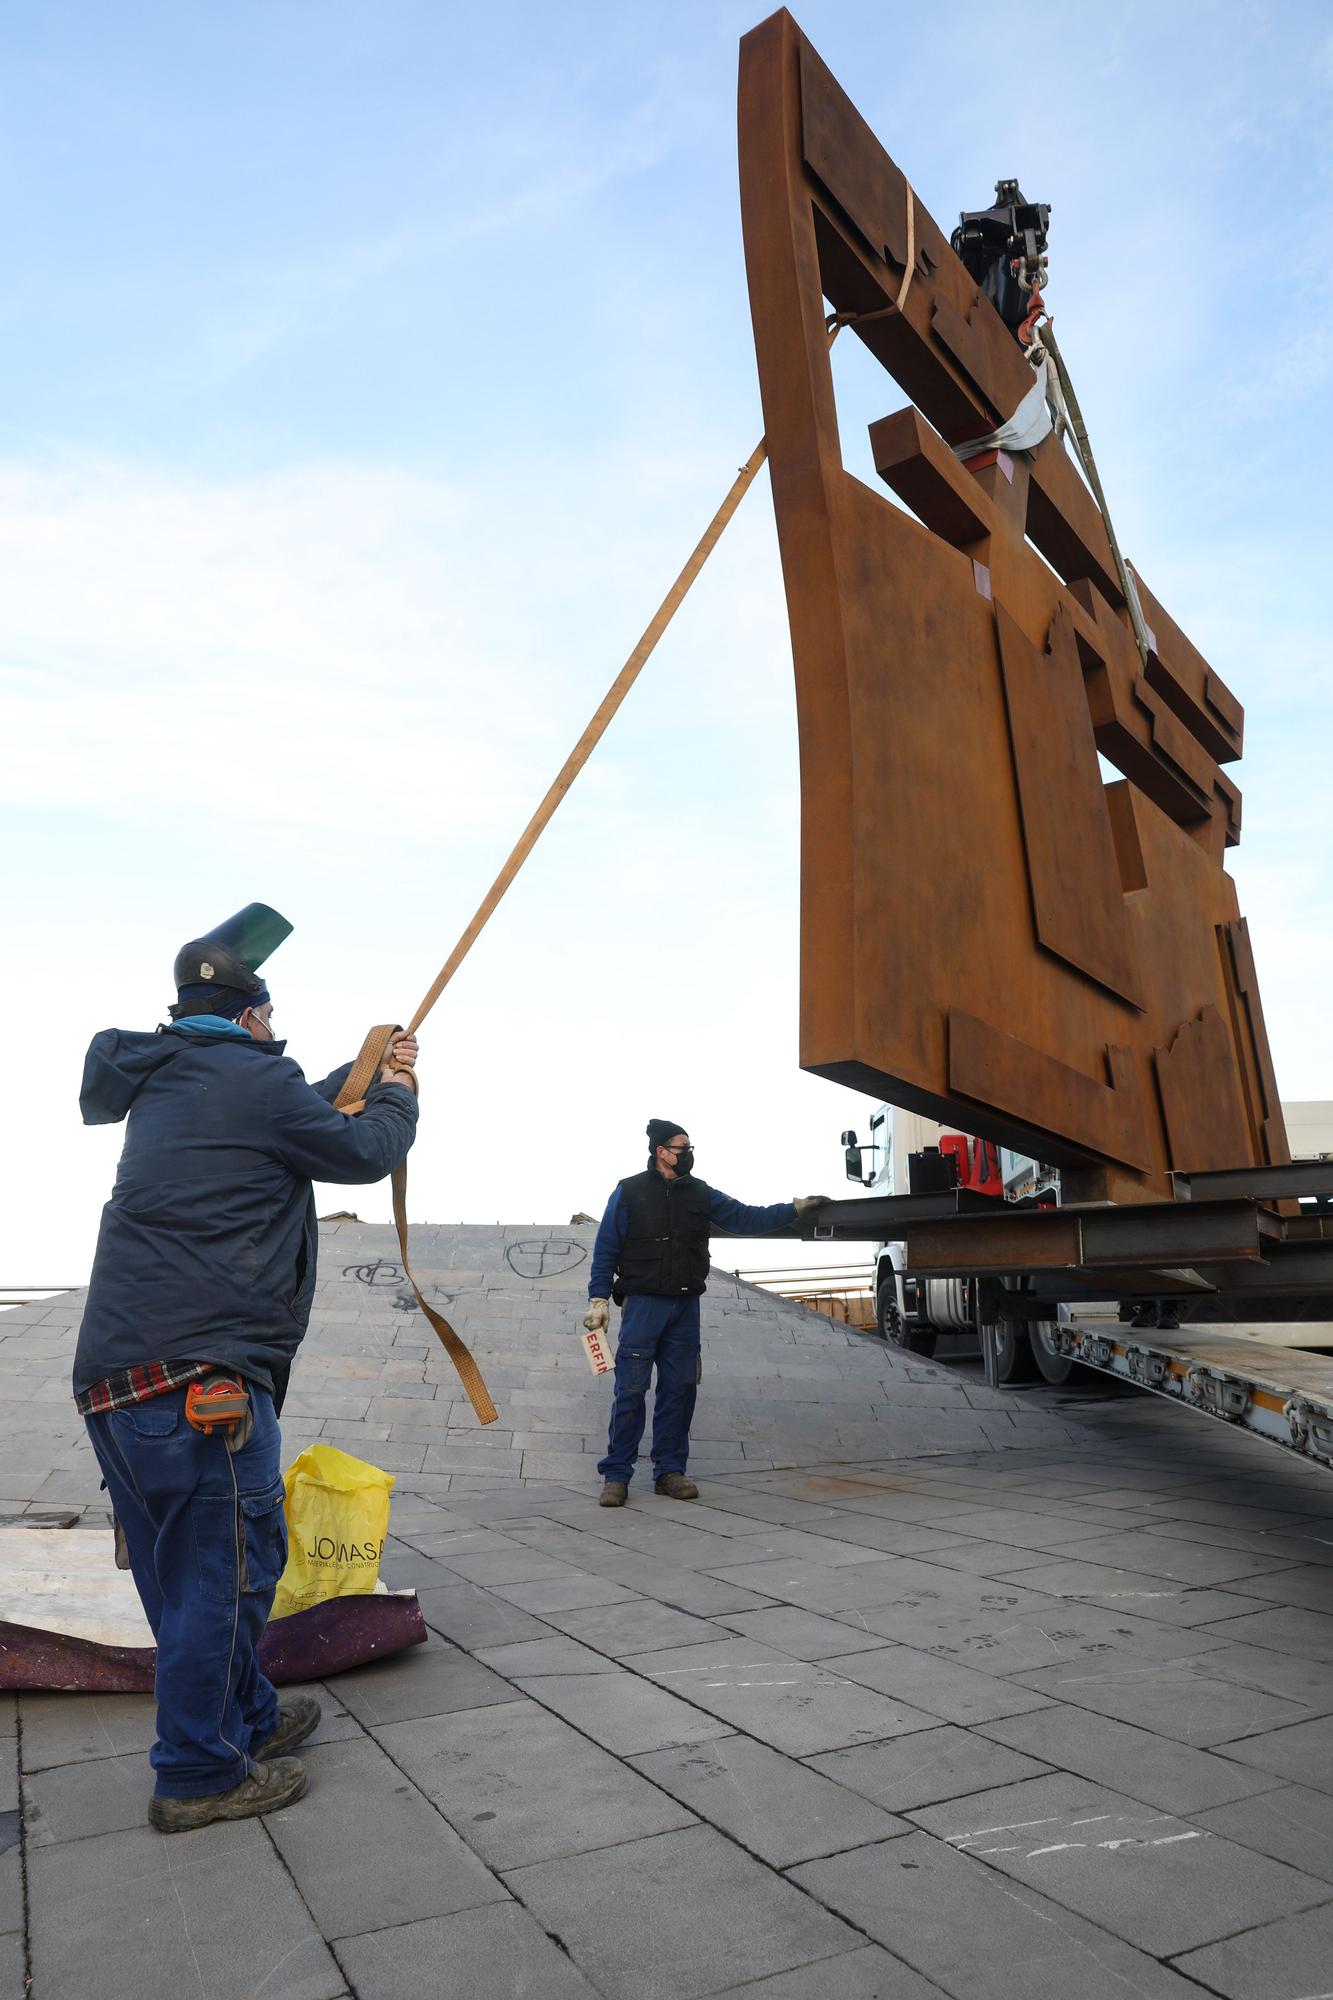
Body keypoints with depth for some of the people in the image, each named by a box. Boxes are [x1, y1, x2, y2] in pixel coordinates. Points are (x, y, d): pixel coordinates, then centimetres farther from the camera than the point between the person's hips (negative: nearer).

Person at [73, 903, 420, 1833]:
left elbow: (303, 1120, 26)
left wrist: (362, 1075, 32)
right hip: (200, 1372, -10)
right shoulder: (254, 1078, -10)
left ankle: (248, 1719, 35)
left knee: (191, 1570, 19)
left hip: (118, 1372, 10)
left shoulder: (166, 1083, 17)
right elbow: (364, 1151, 1)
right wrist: (399, 1094, 19)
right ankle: (199, 1775, 16)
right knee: (230, 1564, 3)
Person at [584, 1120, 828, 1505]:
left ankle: (670, 1471, 18)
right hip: (642, 1304, -4)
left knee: (679, 1389, 7)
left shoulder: (701, 1194, 10)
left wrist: (795, 1209, 2)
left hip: (685, 1307, 4)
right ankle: (616, 1475, 5)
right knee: (631, 1390, -4)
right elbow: (605, 1249, -1)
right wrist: (598, 1299, -6)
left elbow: (747, 1219, 10)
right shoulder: (630, 1192, -2)